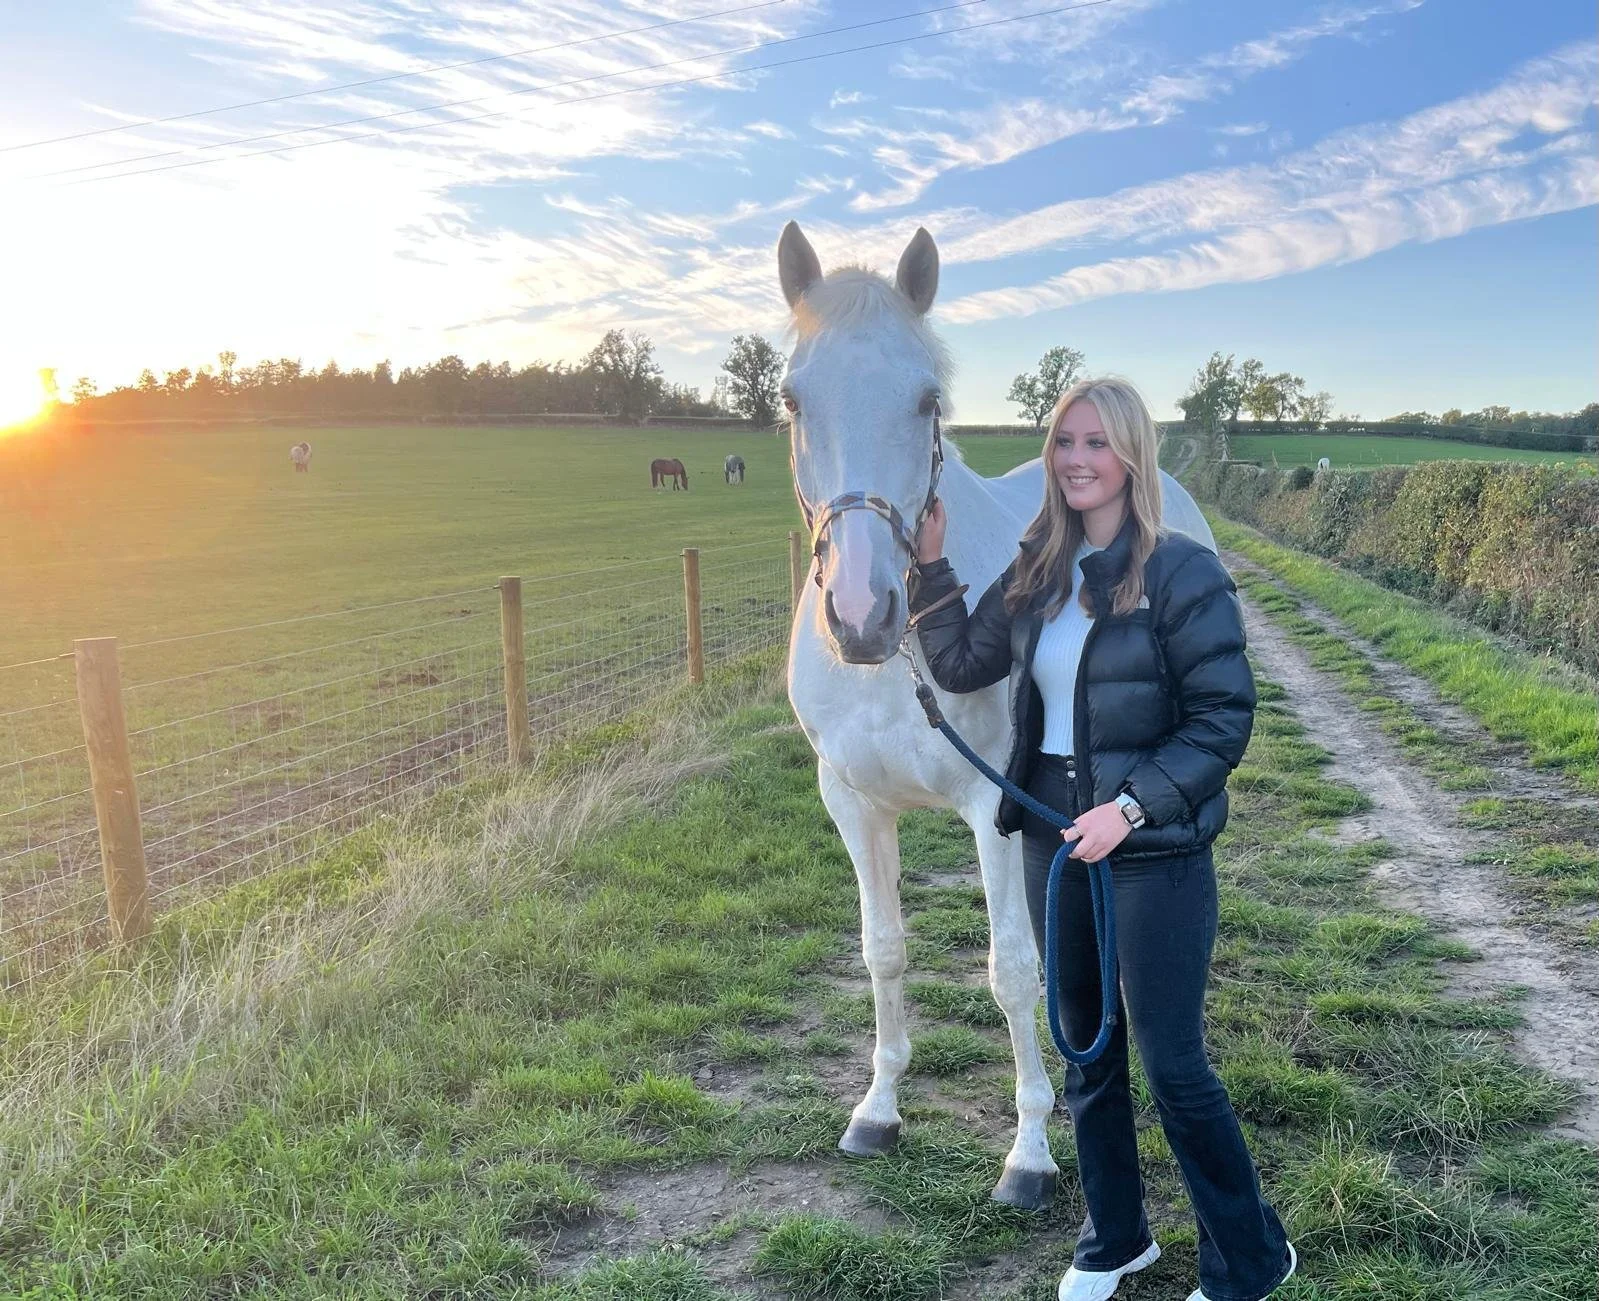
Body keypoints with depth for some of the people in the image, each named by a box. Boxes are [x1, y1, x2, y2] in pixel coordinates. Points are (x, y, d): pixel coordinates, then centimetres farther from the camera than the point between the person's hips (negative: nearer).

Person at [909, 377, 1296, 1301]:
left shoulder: (1183, 573, -13)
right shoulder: (1038, 574, 5)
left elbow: (1224, 721, -15)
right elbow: (961, 667, 12)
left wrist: (1132, 807, -24)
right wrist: (930, 565, 4)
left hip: (1155, 854, -6)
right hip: (1054, 840, 6)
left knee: (1173, 1067, 3)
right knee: (1087, 1052, 19)